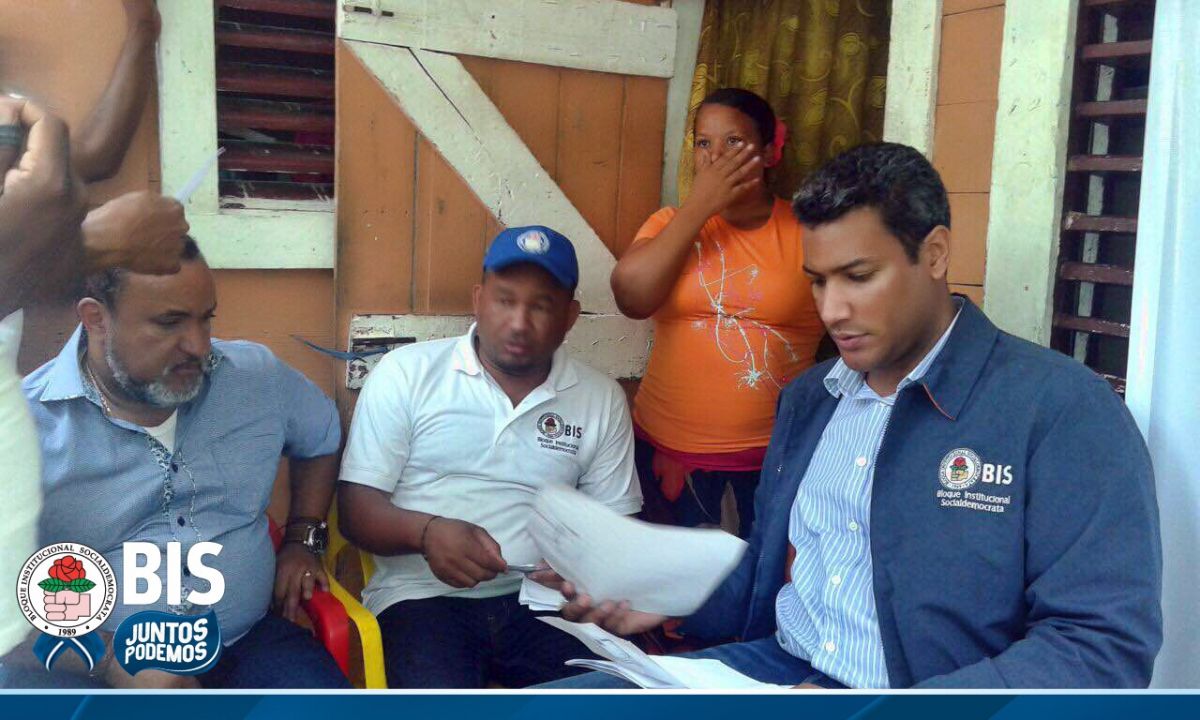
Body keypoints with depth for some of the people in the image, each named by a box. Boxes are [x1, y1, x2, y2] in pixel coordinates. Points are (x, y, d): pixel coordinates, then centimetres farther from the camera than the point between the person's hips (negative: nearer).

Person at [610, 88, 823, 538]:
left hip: (776, 452, -1)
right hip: (667, 446, 2)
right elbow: (631, 298, -12)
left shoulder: (807, 233, -1)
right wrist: (700, 205, -10)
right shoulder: (672, 224, 6)